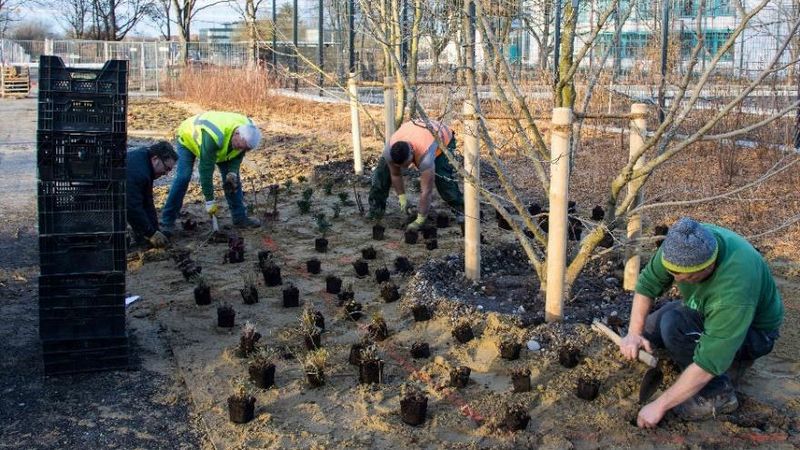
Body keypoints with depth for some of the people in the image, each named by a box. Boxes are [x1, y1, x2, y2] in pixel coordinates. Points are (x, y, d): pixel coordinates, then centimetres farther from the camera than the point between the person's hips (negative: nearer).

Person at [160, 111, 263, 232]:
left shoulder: (248, 131, -27)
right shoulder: (213, 136, -47)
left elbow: (238, 155, -8)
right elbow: (206, 169, -41)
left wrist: (233, 172, -27)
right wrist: (209, 200, -36)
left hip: (219, 144, 6)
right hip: (189, 137, -6)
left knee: (233, 179, -3)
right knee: (183, 178, -18)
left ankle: (240, 218, 7)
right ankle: (167, 221, -9)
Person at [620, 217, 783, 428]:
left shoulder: (734, 289, -42)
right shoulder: (681, 244, -25)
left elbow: (709, 364, -39)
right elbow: (648, 281, -11)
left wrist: (660, 405, -33)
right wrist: (634, 333, -22)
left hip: (753, 330, -8)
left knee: (675, 325, -31)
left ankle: (717, 393, -12)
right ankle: (730, 360, 10)